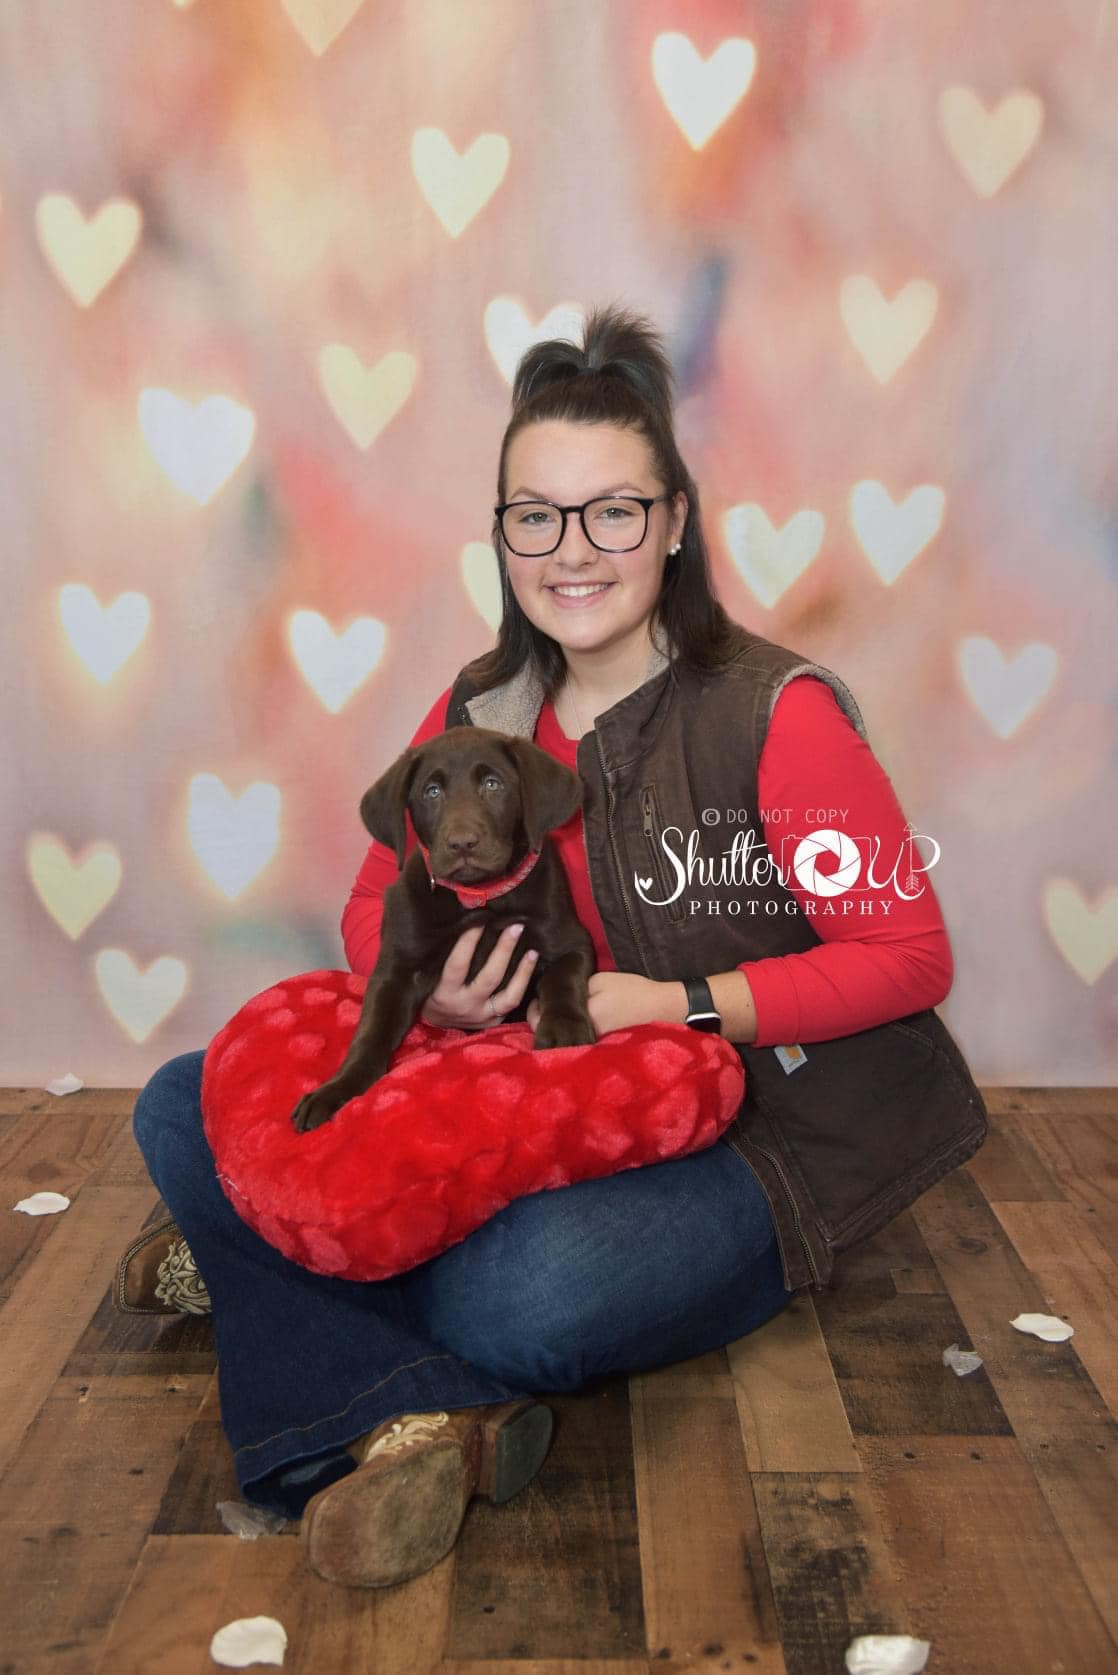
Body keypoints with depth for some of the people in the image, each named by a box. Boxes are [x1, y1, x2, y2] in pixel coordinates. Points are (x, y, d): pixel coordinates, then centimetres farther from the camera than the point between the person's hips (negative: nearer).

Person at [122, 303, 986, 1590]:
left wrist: (679, 1005, -21)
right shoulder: (480, 708, 2)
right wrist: (427, 984, -16)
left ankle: (269, 1263, -7)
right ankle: (408, 1418, -20)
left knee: (518, 1304, -37)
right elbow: (377, 905, 9)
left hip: (737, 1133, -5)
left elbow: (909, 953, -11)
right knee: (189, 1111, -7)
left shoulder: (776, 711, -14)